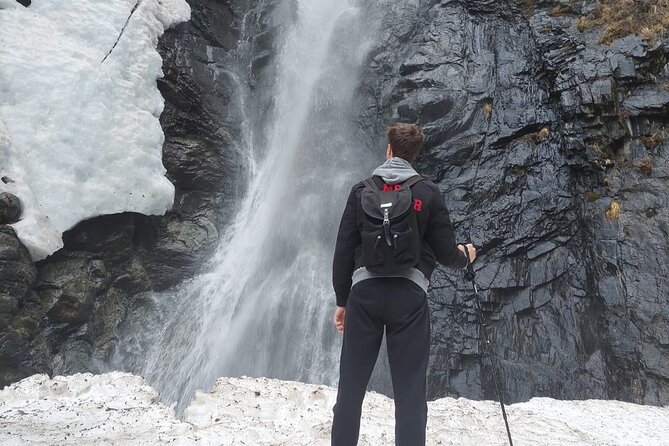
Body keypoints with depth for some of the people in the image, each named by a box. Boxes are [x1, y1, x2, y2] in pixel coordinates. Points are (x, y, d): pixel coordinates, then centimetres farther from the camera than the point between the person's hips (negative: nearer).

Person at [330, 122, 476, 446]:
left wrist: (341, 300, 14)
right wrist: (465, 256, 26)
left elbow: (343, 251, 5)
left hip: (365, 291, 1)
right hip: (409, 293, -1)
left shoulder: (362, 190, 7)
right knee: (410, 391, 6)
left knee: (351, 386, 11)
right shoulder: (428, 193, 4)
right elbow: (445, 253, 3)